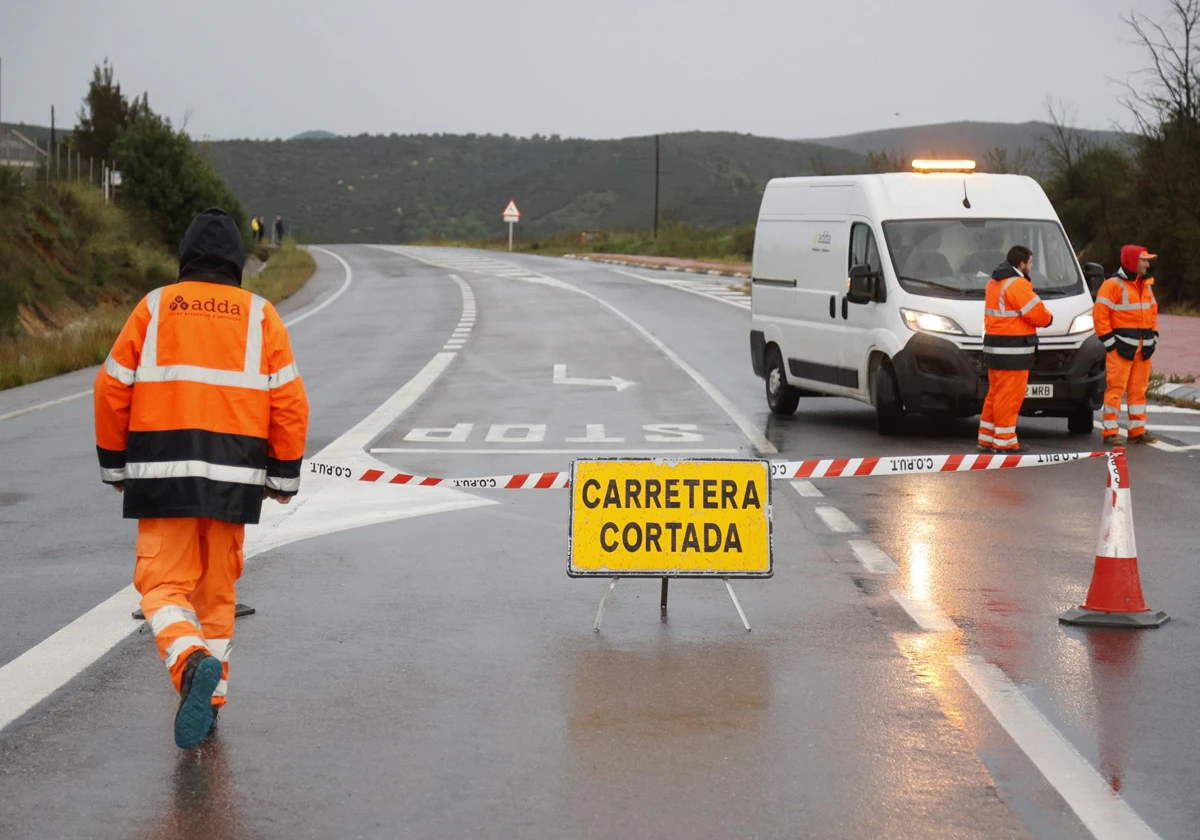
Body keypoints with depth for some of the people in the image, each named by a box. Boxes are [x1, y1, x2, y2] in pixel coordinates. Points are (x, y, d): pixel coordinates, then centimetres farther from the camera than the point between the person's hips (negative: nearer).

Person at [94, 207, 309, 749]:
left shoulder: (154, 308, 5)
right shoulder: (261, 316, 6)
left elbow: (112, 388, 3)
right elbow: (289, 401, 1)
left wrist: (114, 464, 14)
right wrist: (284, 475, 10)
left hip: (162, 474, -1)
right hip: (233, 478, 2)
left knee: (164, 584, 2)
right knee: (217, 589, 15)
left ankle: (192, 661, -26)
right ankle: (209, 701, 18)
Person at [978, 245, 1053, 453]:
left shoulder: (994, 282, 17)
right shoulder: (1017, 285, -15)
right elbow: (1038, 314, -18)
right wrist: (1048, 318, 5)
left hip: (994, 347, 10)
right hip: (1012, 350, -10)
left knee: (996, 393, 16)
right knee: (1009, 395, -6)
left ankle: (986, 439, 19)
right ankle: (1005, 441, -5)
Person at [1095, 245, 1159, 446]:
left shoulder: (1146, 285, 15)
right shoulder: (1113, 285, -11)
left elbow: (1153, 311, 25)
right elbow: (1100, 314, -14)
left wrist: (1153, 337, 16)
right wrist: (1110, 341, -14)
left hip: (1143, 347, 8)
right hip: (1121, 347, -8)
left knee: (1139, 389, 10)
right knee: (1116, 389, -7)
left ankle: (1138, 430, 16)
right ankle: (1111, 432, -4)